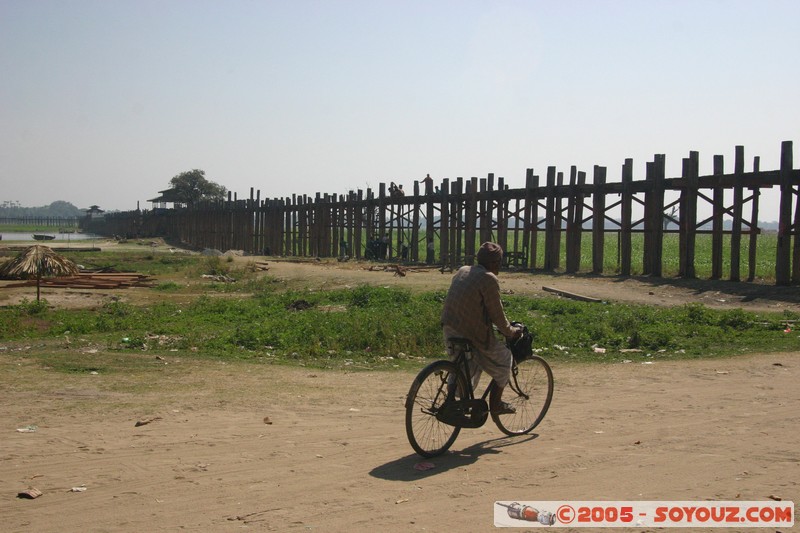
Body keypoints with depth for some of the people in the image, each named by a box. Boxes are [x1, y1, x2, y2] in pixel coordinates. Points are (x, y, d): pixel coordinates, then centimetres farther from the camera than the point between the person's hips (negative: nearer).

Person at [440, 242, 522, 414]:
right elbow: (497, 314, -9)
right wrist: (511, 332, 8)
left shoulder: (462, 271, 12)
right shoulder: (489, 279, -13)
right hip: (473, 334, -7)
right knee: (504, 361, 15)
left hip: (449, 329, 8)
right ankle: (496, 404, 23)